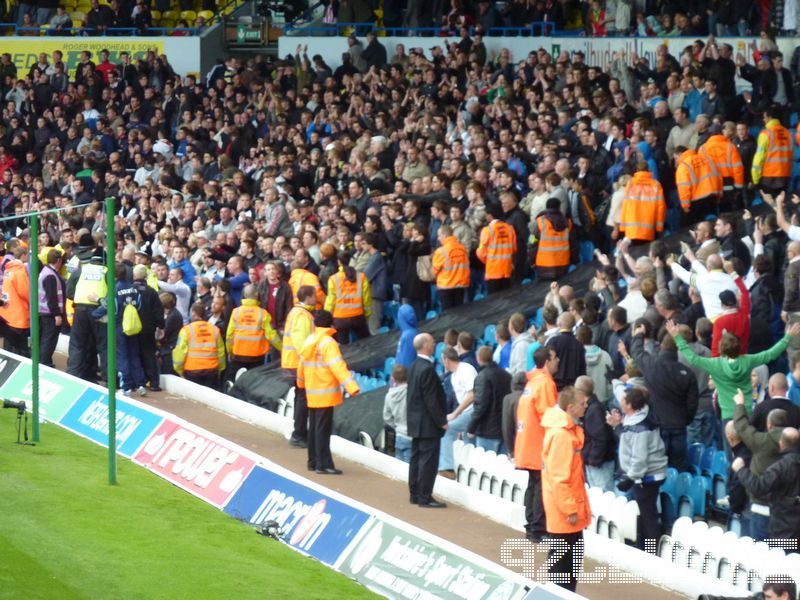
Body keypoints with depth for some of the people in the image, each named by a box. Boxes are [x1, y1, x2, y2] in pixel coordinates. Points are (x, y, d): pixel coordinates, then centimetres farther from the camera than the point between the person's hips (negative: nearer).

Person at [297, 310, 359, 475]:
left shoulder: (309, 341, 9)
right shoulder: (328, 343, -16)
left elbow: (302, 364, 21)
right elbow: (338, 366, -25)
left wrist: (301, 383, 38)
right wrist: (351, 387, -31)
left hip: (312, 394, 8)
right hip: (326, 394, -8)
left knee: (314, 428, 15)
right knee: (323, 429, -8)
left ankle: (313, 461, 22)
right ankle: (323, 465, -10)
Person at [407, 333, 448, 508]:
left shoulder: (414, 367, 10)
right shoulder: (427, 369, -20)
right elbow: (431, 399, -21)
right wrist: (441, 421, -15)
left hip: (416, 422, 10)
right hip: (428, 424, -10)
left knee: (417, 458, 14)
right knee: (428, 460, -6)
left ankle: (415, 494, 20)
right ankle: (425, 497, -5)